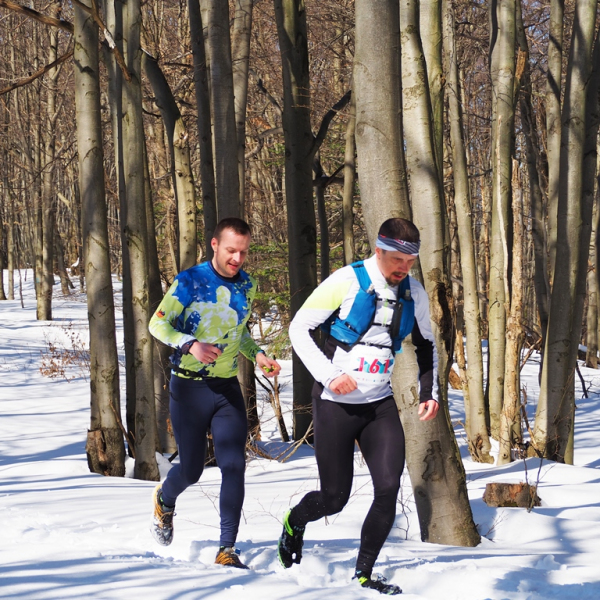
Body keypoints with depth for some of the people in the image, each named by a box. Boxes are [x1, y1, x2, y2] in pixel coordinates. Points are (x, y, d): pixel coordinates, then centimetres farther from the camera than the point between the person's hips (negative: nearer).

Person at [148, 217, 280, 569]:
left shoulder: (246, 285, 6)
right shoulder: (189, 282, -12)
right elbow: (157, 323, -11)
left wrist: (258, 355, 1)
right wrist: (190, 345, -29)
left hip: (228, 388, 4)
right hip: (190, 388, -4)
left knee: (234, 467, -9)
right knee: (192, 469, 4)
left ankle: (227, 550, -4)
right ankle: (165, 500, 41)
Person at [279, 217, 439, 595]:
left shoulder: (414, 294, -1)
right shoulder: (346, 282, -17)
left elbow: (426, 345, 16)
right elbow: (299, 328, -11)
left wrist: (428, 392, 2)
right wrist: (329, 375, -21)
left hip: (381, 406, 4)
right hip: (336, 404, -4)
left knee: (389, 488, -11)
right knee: (335, 498, 2)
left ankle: (364, 575, 3)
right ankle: (295, 521, 37)